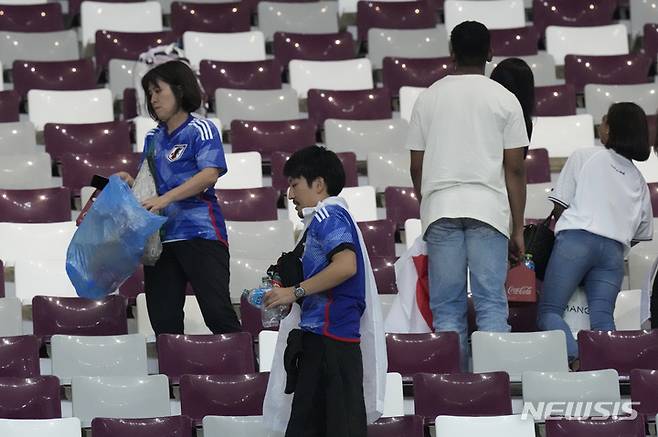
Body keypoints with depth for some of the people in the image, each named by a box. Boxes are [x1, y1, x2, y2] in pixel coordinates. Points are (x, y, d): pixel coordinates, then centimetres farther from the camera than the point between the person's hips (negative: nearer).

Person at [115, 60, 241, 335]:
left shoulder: (200, 130, -2)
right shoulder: (153, 138, 18)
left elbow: (210, 174, -17)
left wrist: (165, 199, -24)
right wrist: (130, 183, 2)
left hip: (200, 233, -7)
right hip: (160, 237, 7)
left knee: (217, 311, -14)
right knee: (163, 319, 4)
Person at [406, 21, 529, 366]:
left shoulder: (429, 98, 9)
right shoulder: (504, 100, 4)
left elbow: (416, 166, 10)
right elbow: (515, 169, 1)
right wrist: (518, 229, 6)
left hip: (440, 208, 1)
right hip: (488, 208, -1)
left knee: (446, 307, 3)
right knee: (491, 303, -3)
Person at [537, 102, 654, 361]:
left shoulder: (584, 157, 11)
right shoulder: (639, 182, 24)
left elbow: (559, 206, 9)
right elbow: (643, 233, 24)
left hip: (576, 240, -4)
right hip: (615, 250, 4)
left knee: (548, 311, -5)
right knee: (602, 317, -5)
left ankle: (574, 357, -33)